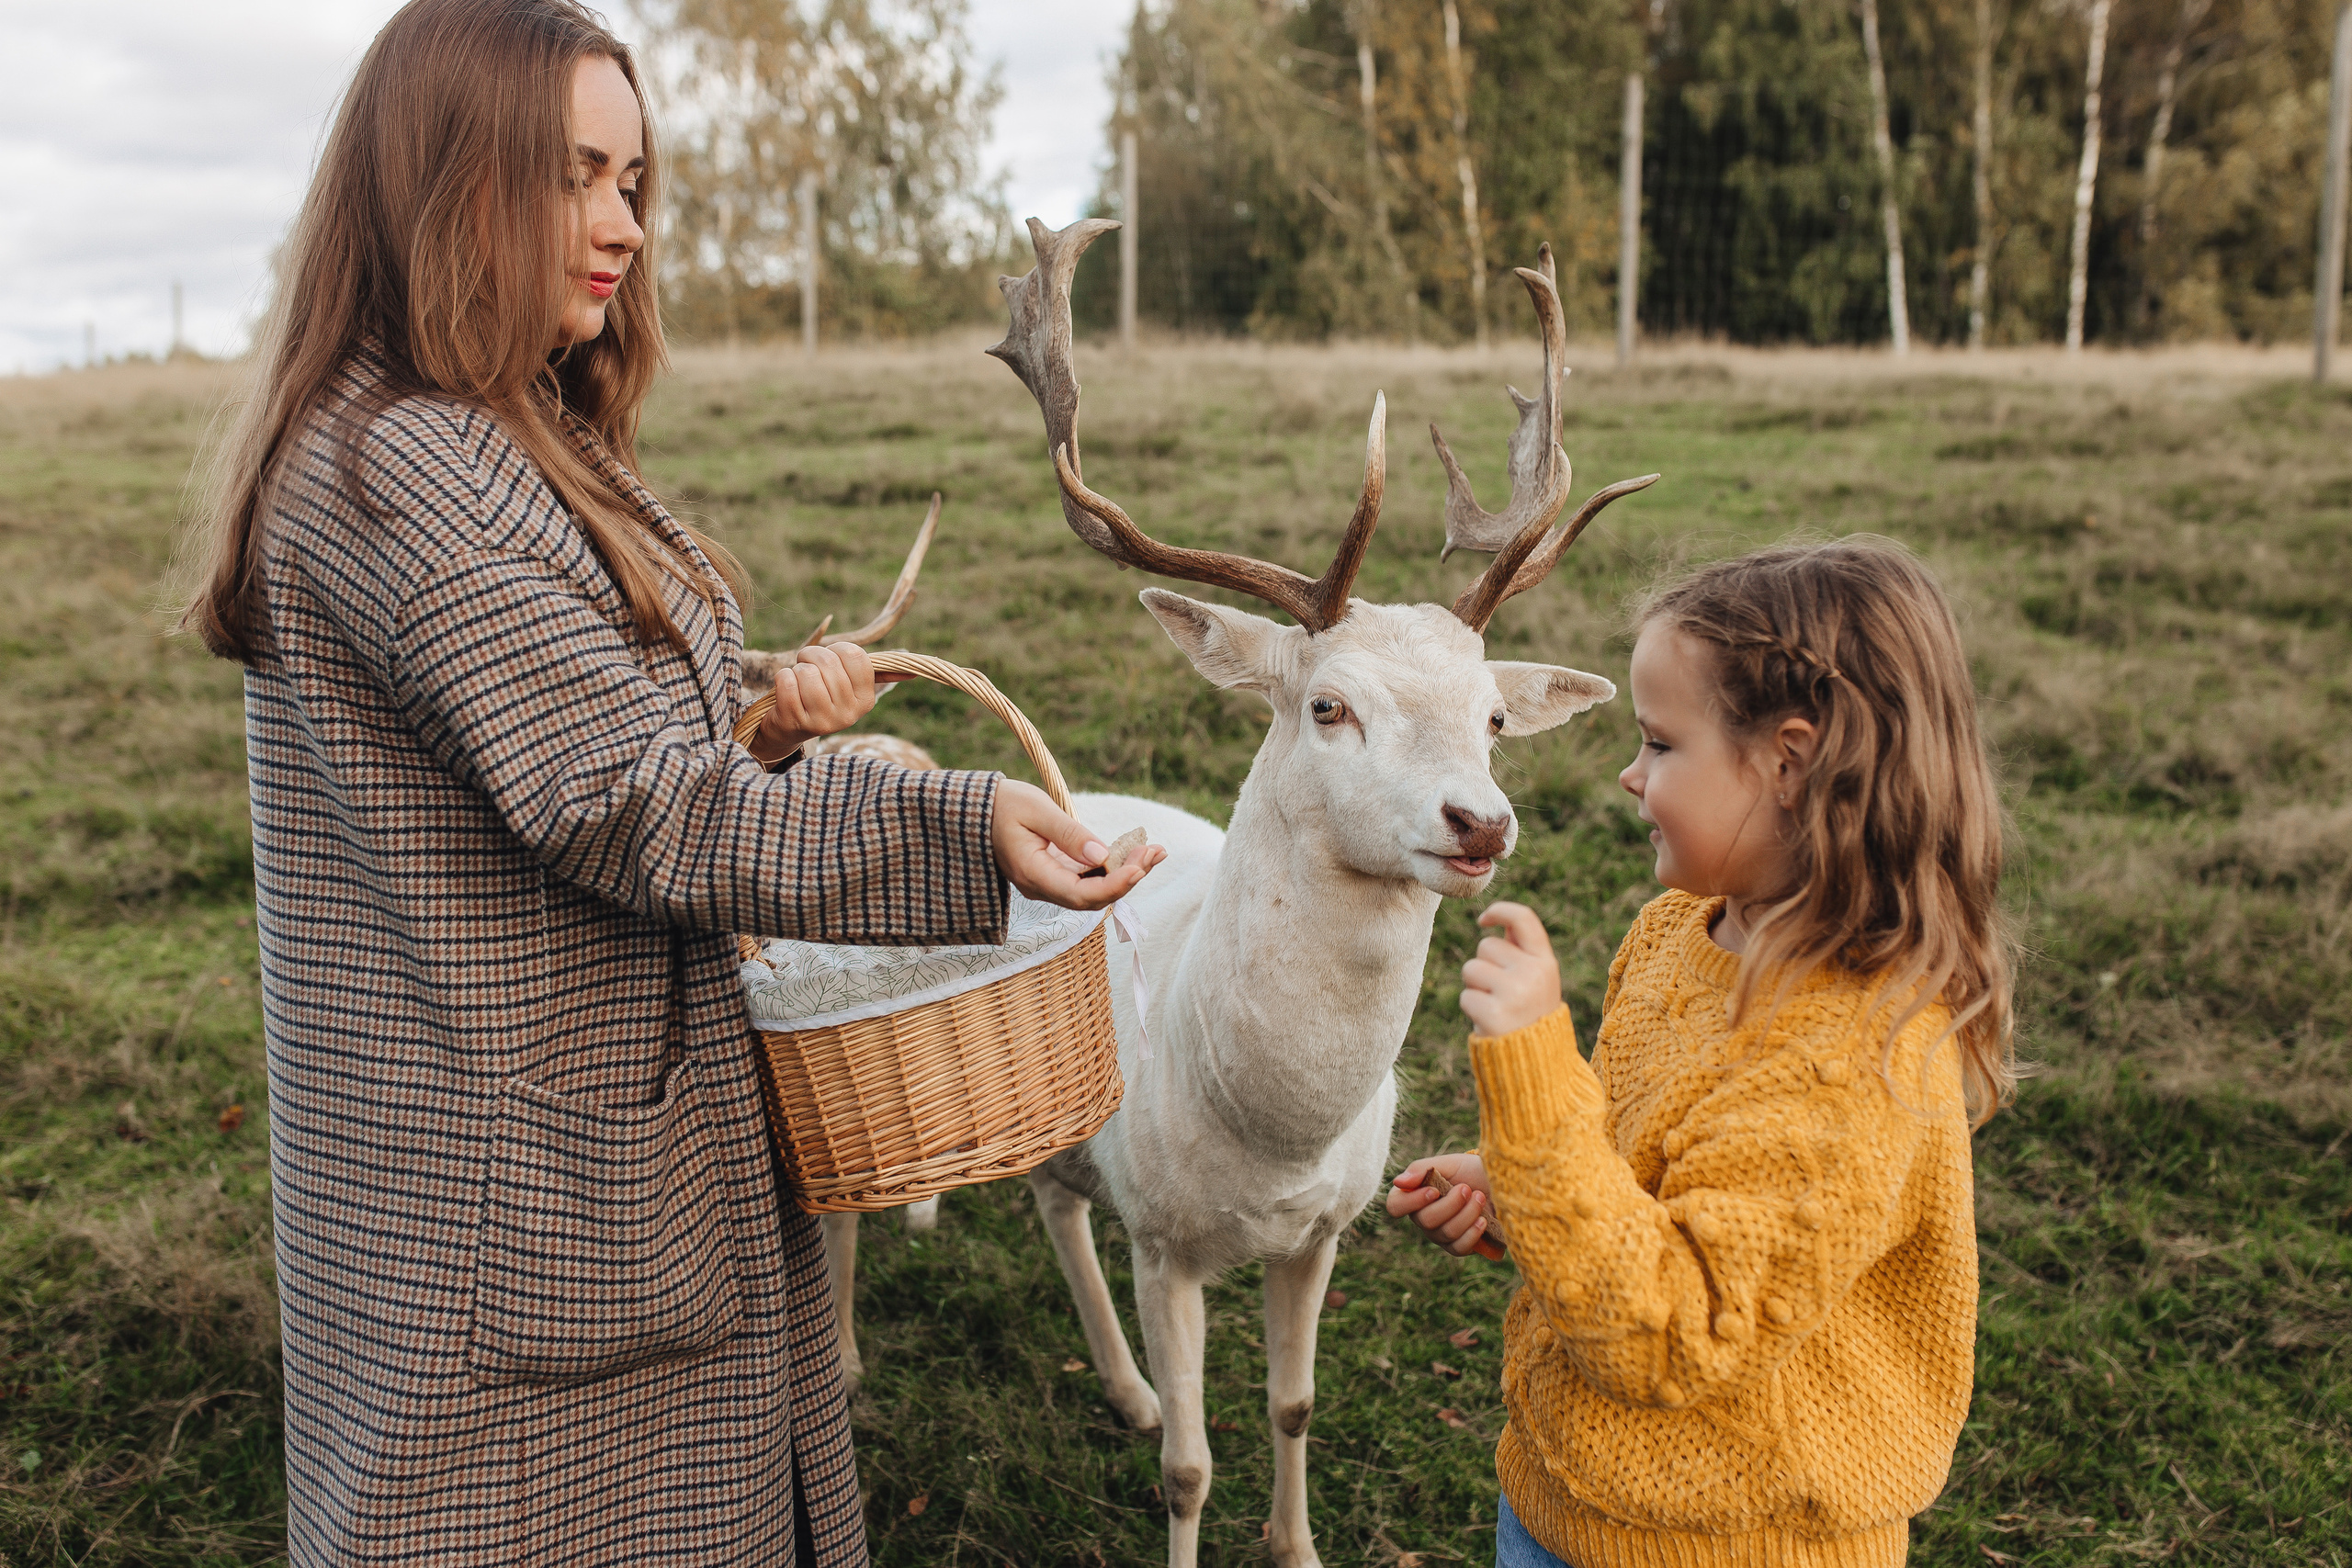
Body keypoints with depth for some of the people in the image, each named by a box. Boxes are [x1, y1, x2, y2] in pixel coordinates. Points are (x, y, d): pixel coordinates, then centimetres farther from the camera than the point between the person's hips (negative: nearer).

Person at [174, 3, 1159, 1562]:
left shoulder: (523, 444, 13)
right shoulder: (385, 469, -19)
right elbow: (619, 804, -24)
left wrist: (767, 731, -3)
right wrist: (956, 825, -28)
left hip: (622, 1125, 10)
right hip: (505, 1180, -9)